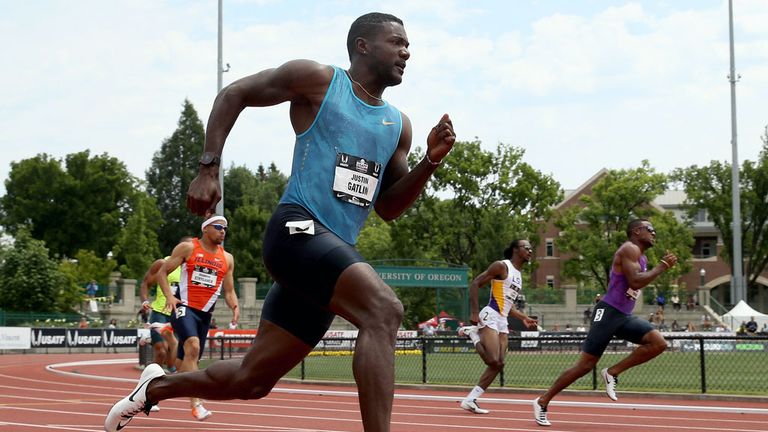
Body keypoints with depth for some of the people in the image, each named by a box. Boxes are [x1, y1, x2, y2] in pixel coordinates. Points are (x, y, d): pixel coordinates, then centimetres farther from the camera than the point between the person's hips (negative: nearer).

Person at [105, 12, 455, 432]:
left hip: (337, 251, 8)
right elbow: (234, 94, 6)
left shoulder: (398, 126, 18)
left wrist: (430, 161, 3)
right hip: (298, 229, -8)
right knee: (384, 310, -31)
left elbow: (388, 207, 18)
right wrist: (208, 169, -4)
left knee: (251, 380, 11)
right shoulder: (318, 80, 0)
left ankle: (157, 386, 37)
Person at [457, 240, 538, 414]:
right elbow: (475, 284, -11)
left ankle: (470, 400, 5)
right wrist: (474, 313, -18)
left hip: (502, 321, 9)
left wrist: (524, 318, 17)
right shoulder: (501, 266, -7)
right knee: (493, 360, -21)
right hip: (490, 316, -9)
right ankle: (472, 333, 3)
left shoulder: (519, 274, 20)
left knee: (498, 364, 2)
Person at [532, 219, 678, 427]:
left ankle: (612, 373, -1)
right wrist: (662, 267, -18)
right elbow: (634, 282, -25)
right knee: (586, 364, -7)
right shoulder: (629, 249, -12)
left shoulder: (641, 257, 18)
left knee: (658, 343, -11)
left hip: (624, 316, 9)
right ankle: (542, 401, 4)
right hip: (608, 313, -9)